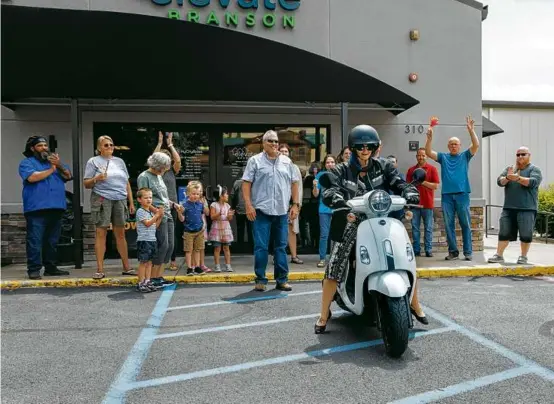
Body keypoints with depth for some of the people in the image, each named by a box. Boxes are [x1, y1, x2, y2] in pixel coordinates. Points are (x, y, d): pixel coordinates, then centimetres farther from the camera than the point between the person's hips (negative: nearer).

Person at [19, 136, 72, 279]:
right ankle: (34, 269, -4)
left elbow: (68, 176, 9)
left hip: (56, 207, 5)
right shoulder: (27, 162, 6)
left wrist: (59, 166, -10)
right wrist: (51, 170, -4)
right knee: (35, 240, -7)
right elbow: (32, 177, -13)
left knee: (52, 240, 9)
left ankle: (51, 267, 15)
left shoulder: (55, 161, 23)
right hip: (36, 208, -5)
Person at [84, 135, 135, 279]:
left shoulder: (119, 161, 18)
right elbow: (86, 184, 3)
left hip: (120, 200, 4)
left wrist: (131, 202, 13)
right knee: (101, 233, -4)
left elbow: (127, 183, 18)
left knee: (120, 234, 7)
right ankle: (100, 269, 0)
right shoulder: (93, 161, 6)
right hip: (102, 200, -4)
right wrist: (96, 179, -17)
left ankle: (126, 267, 12)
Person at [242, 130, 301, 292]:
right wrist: (248, 205, -10)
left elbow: (294, 183, 13)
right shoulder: (255, 161, 2)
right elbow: (246, 183, -2)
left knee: (281, 246, 8)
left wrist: (295, 204, 6)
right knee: (261, 247, -1)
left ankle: (282, 279, 16)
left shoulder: (287, 162, 12)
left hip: (282, 211, 3)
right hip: (262, 211, -3)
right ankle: (260, 279, 9)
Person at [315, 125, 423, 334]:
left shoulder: (384, 166, 9)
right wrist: (341, 202, -36)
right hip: (353, 222, -2)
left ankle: (415, 305, 19)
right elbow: (329, 192, -14)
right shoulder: (341, 171, 2)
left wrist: (410, 194, -24)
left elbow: (400, 183, -1)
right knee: (333, 269, -11)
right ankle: (324, 314, 7)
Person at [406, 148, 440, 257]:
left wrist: (423, 182, -13)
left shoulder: (432, 169, 4)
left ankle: (428, 250, 8)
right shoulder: (411, 170, 11)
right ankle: (416, 250, 11)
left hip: (428, 203, -2)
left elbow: (435, 185, -3)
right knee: (415, 228, 4)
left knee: (428, 228, 3)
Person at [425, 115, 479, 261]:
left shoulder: (465, 156, 9)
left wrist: (471, 130, -16)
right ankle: (453, 251, 12)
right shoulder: (443, 157, 12)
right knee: (449, 225, 4)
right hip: (447, 195, 1)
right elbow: (428, 152, -1)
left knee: (465, 224, 2)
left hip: (462, 194, -1)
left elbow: (476, 145, -5)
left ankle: (468, 252, 7)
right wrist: (430, 137, -14)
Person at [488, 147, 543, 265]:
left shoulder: (534, 169, 3)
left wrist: (517, 178, -29)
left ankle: (523, 257, 14)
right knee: (504, 232, 3)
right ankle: (499, 255, 8)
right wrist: (507, 177, -19)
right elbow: (499, 181, 2)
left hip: (527, 208, -3)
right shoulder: (509, 169, 15)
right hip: (509, 208, 3)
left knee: (526, 234, 0)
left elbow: (533, 182, -15)